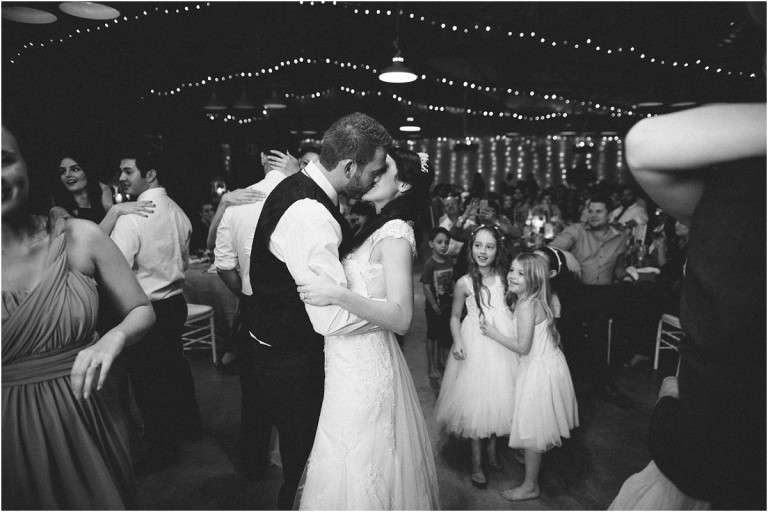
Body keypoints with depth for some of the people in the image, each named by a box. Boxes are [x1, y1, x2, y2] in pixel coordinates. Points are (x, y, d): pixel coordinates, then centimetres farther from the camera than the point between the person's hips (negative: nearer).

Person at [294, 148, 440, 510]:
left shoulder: (396, 232, -15)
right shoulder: (374, 228, 11)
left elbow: (401, 318, -22)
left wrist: (337, 295, -30)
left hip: (365, 367, -8)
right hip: (349, 359, 8)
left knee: (353, 471, 9)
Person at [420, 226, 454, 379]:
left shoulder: (450, 262, 1)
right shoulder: (430, 264, -17)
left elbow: (451, 282, 10)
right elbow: (427, 288, -16)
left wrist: (454, 294, -3)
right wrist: (434, 306, -16)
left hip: (447, 304, 6)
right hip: (434, 306, -5)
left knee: (447, 335, 16)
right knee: (432, 335, 9)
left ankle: (441, 360, 37)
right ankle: (432, 366, 22)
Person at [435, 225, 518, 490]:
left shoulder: (503, 277, 0)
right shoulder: (464, 283, -8)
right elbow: (455, 317, 0)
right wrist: (457, 342, -14)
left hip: (503, 344, 3)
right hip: (475, 345, -3)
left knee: (498, 398, 12)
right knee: (476, 400, 4)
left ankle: (492, 450, 35)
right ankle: (476, 462, 20)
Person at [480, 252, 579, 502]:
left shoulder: (526, 306, -25)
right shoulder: (540, 301, 4)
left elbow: (522, 346, -23)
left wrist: (493, 333, -14)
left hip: (539, 370, -9)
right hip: (549, 362, 9)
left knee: (532, 430, 5)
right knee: (539, 426, 25)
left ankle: (530, 486, 20)